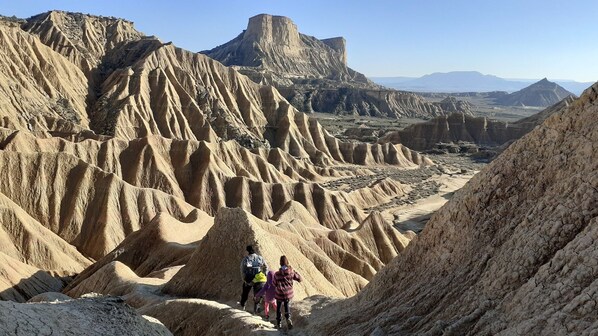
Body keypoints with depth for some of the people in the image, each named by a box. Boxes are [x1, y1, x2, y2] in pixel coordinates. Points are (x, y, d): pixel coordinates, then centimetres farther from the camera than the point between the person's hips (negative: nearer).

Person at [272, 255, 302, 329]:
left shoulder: (277, 274, -21)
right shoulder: (291, 272, -16)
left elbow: (274, 284, -5)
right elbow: (299, 278, -2)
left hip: (279, 295, -1)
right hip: (288, 294, 2)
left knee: (279, 308, 21)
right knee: (287, 307, 21)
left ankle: (278, 323, 29)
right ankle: (288, 318, -3)